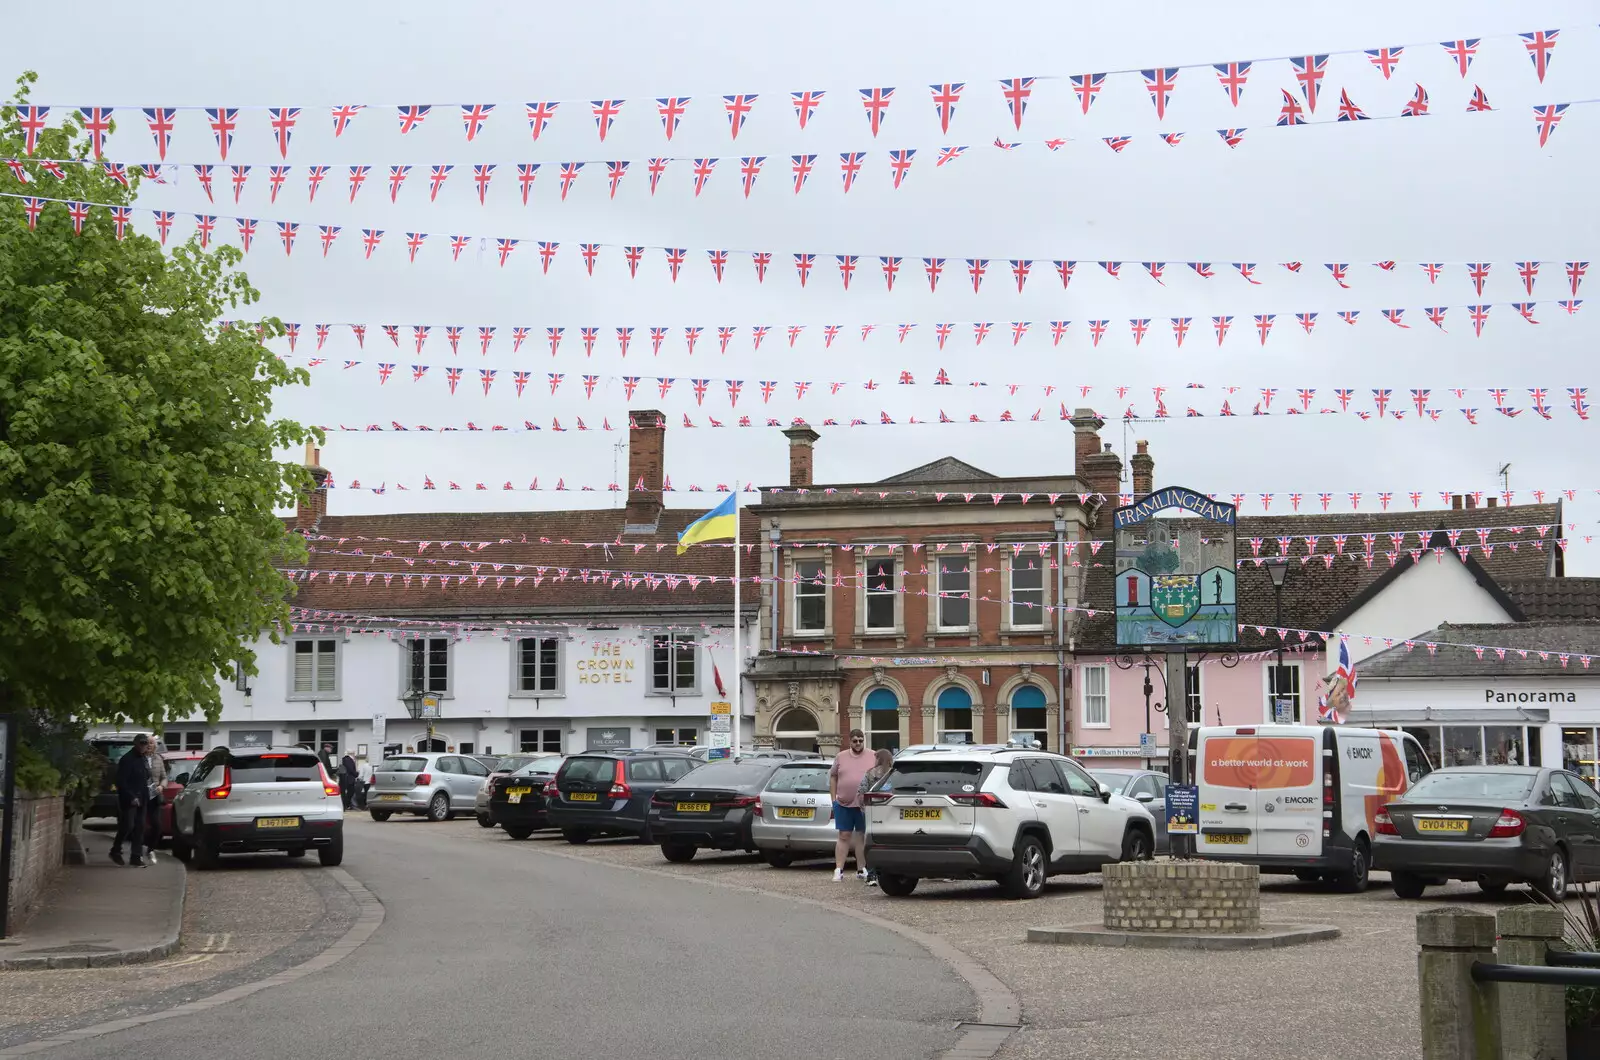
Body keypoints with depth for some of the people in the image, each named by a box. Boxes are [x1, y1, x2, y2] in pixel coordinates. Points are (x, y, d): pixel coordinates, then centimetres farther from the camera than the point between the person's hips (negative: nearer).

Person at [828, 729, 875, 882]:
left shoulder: (873, 757, 4)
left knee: (862, 836, 5)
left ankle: (861, 869, 11)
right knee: (844, 836, 1)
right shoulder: (841, 757, 8)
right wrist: (833, 798, 4)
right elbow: (833, 777, 12)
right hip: (843, 804, 1)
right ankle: (838, 870, 0)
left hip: (864, 805, -1)